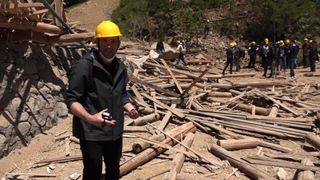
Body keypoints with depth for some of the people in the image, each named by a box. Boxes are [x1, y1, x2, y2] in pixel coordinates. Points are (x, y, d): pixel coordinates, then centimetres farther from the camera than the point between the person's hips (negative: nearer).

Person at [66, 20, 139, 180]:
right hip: (91, 132, -6)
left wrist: (130, 108, -1)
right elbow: (72, 100, -17)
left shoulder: (120, 67, 5)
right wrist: (89, 118, -33)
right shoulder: (84, 66, -17)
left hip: (115, 130, 7)